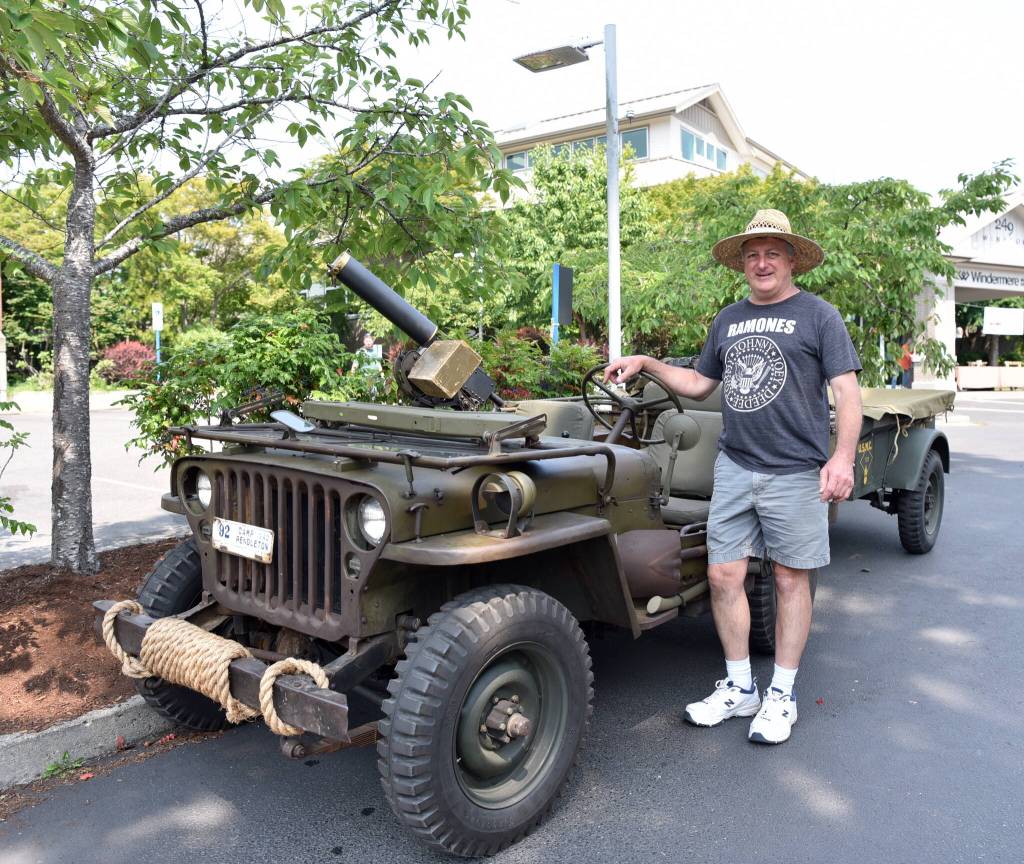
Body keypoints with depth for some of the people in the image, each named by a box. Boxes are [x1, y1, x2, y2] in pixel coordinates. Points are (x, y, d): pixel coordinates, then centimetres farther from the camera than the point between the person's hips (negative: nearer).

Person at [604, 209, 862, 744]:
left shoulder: (817, 315, -1)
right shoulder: (728, 320, 15)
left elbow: (846, 391, -6)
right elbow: (699, 384, 22)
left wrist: (842, 457, -19)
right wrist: (646, 363, 11)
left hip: (796, 473, -4)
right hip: (734, 466, 5)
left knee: (790, 580, 5)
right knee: (724, 576, 4)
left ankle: (781, 696, 18)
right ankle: (739, 689, 19)